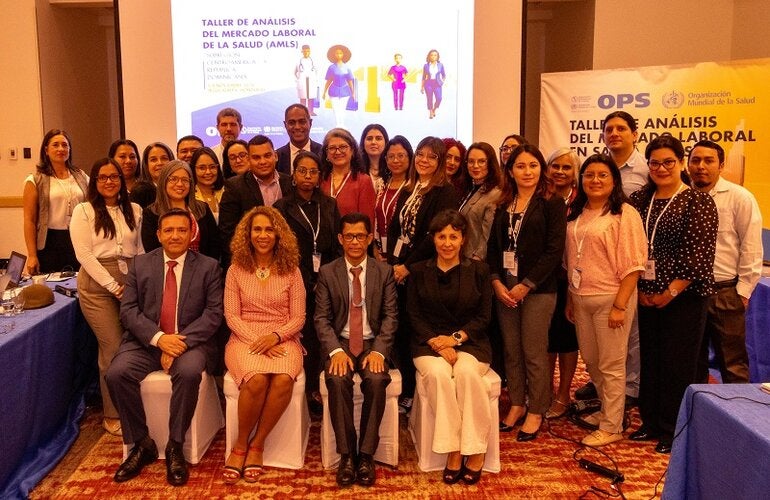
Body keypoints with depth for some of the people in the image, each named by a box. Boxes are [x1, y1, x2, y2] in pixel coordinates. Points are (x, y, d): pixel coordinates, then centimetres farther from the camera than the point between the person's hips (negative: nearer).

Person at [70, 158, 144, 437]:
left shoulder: (134, 210, 12)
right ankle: (112, 415, 11)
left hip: (130, 283, 4)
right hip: (97, 284, -4)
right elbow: (84, 254, -7)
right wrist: (113, 286, -11)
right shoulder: (83, 211, -1)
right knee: (113, 349, -4)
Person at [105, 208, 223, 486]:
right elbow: (128, 310, 0)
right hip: (145, 341, 3)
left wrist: (182, 340, -19)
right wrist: (158, 337, -16)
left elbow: (213, 313, -5)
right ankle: (141, 443, -4)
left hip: (189, 341, -2)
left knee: (189, 372, -33)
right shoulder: (140, 264, 8)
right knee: (116, 374, -24)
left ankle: (175, 447, -14)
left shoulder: (209, 267, 3)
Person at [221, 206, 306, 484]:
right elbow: (231, 315, 1)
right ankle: (240, 444, -8)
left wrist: (275, 336, -16)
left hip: (282, 339, 1)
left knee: (283, 380, -32)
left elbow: (298, 318, 3)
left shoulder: (291, 271, 5)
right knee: (256, 380, -33)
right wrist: (256, 341, -14)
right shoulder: (236, 270, 6)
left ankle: (256, 445, -11)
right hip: (245, 338, 0)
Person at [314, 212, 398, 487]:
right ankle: (346, 454, -16)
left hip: (373, 344, 0)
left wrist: (379, 351, -15)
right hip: (340, 343, 0)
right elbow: (321, 318, -1)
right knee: (338, 380, -30)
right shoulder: (327, 273, 4)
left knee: (376, 380, -30)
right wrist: (335, 350, -18)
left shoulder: (384, 272, 6)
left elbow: (390, 316, 1)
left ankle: (366, 454, -15)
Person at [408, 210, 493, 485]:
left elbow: (484, 316, 4)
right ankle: (453, 451, -24)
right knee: (438, 374, -32)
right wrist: (437, 343, -12)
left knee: (466, 372, -33)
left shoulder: (478, 270, 6)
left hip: (469, 343, 0)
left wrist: (456, 338, -12)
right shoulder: (419, 271, 8)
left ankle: (475, 451, -20)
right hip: (430, 344, 1)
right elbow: (414, 316, 4)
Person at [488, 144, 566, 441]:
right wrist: (497, 282, -3)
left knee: (534, 353, 1)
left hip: (537, 290, -4)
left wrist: (526, 285, -13)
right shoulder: (503, 205, 13)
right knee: (511, 350, 9)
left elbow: (554, 250, -9)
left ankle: (535, 413, 15)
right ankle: (516, 406, 23)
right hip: (504, 289, 5)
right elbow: (493, 246, 11)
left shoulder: (552, 204, -2)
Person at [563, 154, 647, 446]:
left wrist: (620, 305, -18)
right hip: (581, 298, 7)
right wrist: (570, 298, 12)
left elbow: (633, 264, -13)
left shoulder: (624, 214, -10)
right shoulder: (576, 214, 10)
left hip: (611, 298, -6)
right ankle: (607, 409, 36)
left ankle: (611, 427, 16)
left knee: (611, 365, 3)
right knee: (590, 360, 16)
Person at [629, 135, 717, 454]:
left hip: (684, 297, -5)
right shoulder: (639, 200, 8)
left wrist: (671, 291, -14)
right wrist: (638, 288, -2)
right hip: (646, 295, 5)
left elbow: (700, 254, -13)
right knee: (649, 360, 12)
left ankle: (674, 430, 17)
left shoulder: (698, 202, -7)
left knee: (678, 364, 3)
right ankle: (651, 422, 27)